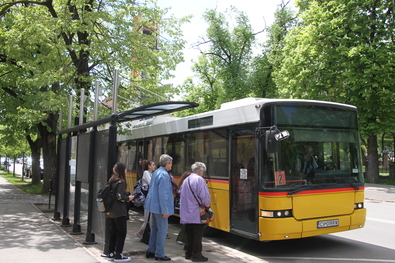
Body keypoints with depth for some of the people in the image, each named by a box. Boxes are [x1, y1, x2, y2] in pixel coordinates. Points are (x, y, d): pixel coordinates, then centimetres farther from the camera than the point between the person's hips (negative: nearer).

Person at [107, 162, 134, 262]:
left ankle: (111, 254, 19)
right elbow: (119, 196, -21)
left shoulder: (112, 181, 11)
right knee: (122, 232, 0)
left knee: (113, 232, 14)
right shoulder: (121, 182, -14)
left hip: (111, 211, 8)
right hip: (119, 212, -8)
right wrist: (128, 198, -5)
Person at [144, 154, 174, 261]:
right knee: (162, 230, -1)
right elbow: (163, 194, -23)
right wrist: (165, 210, -21)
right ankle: (159, 254, 6)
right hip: (160, 207, -10)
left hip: (153, 205, 10)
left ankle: (151, 251, 27)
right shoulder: (164, 175, -19)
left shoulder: (156, 172, 11)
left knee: (154, 229, 18)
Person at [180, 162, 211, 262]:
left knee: (189, 233, 15)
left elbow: (182, 195, 17)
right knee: (197, 234, 2)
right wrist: (207, 205, 1)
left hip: (186, 212, 7)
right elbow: (204, 195, -16)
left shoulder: (186, 180, 12)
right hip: (197, 213, -7)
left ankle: (188, 253, 22)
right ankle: (196, 255, 7)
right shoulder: (199, 179, -12)